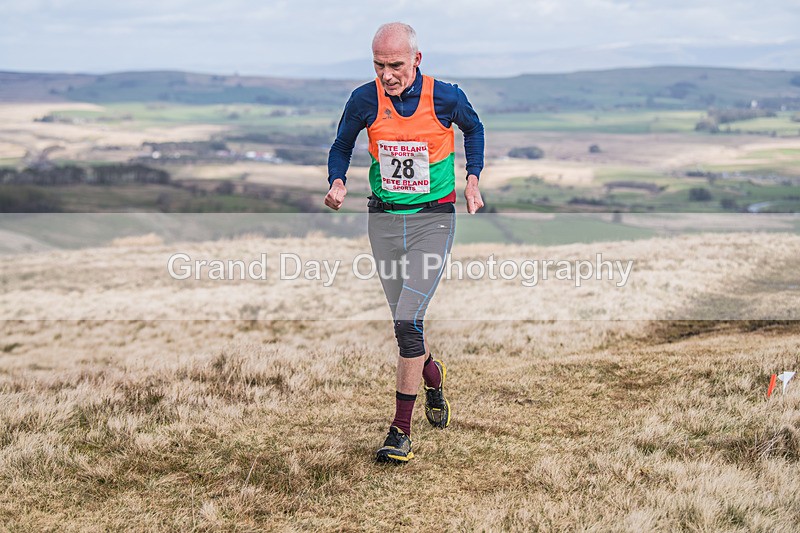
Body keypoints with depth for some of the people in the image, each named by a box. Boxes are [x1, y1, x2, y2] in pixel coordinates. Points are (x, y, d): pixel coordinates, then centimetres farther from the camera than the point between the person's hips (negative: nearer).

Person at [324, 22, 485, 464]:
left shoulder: (445, 97, -10)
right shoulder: (365, 100, -7)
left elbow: (473, 128, 13)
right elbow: (342, 145, 10)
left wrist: (472, 179, 7)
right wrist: (337, 182, -8)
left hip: (433, 219, -3)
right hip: (384, 219, 3)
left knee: (407, 322, -14)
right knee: (405, 323, 12)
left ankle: (400, 431, -5)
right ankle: (433, 377, 46)